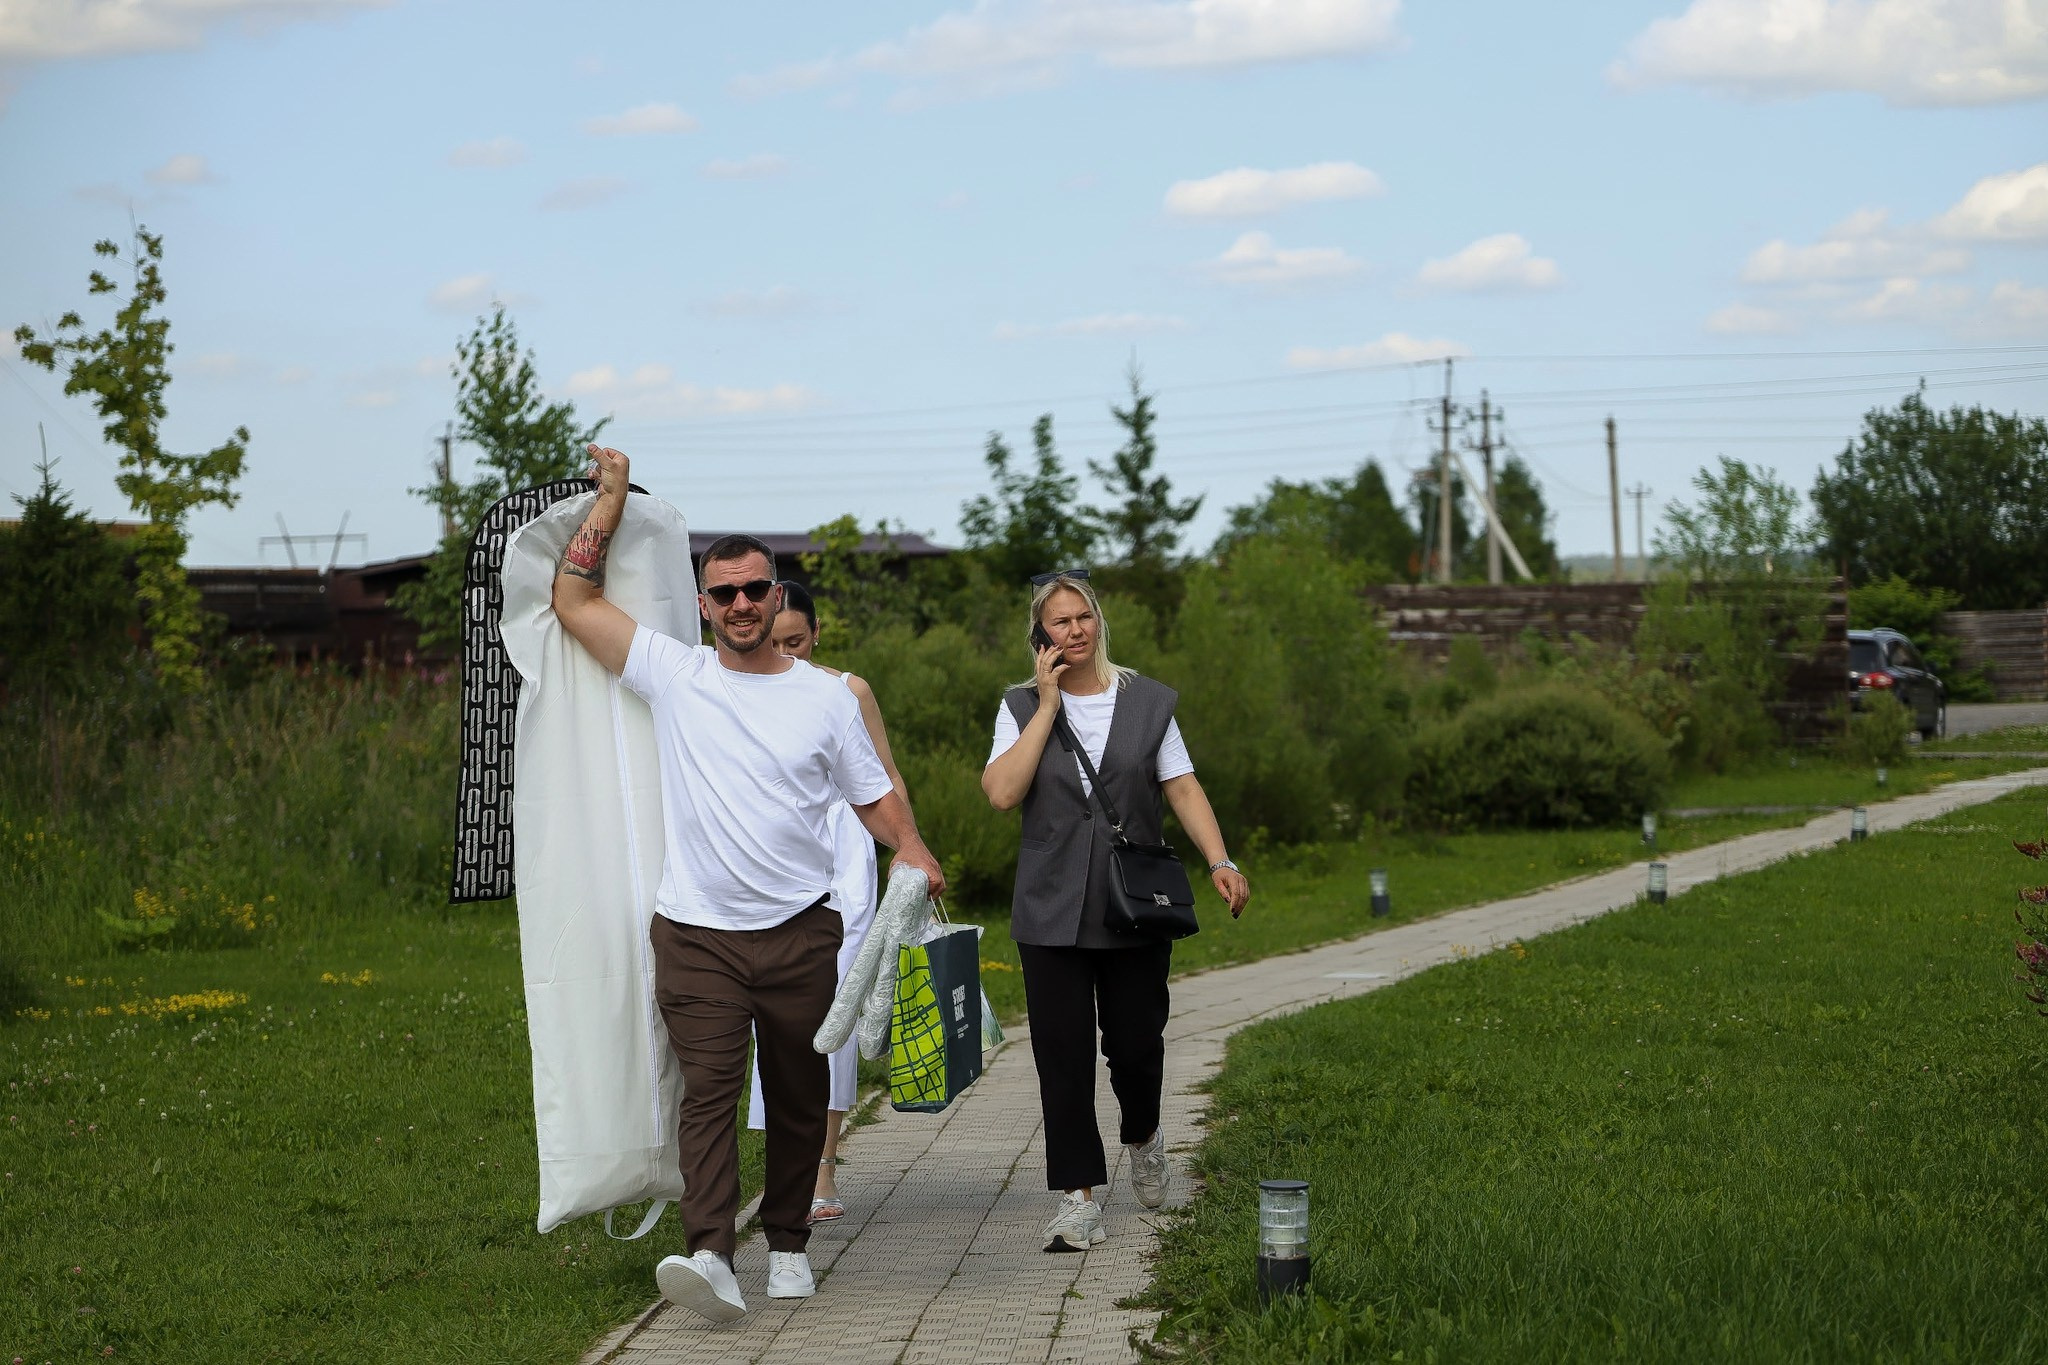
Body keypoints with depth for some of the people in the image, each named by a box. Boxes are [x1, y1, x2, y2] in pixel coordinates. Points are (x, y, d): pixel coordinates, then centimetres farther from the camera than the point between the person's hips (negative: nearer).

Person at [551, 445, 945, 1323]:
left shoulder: (826, 697, 6)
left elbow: (874, 795, 10)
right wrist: (612, 497, 5)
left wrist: (912, 851, -10)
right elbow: (575, 602, 4)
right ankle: (709, 1256, -25)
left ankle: (787, 1242, 22)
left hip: (800, 933, 2)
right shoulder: (673, 676, 3)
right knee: (709, 1088, -14)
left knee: (799, 1095, 9)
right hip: (697, 932, -2)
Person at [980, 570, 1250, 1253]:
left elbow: (1182, 787, 3)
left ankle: (1143, 1134, 36)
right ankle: (1079, 1196, 4)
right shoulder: (1021, 708, 3)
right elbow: (1002, 792, -11)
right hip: (1052, 911, 0)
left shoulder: (1148, 702, 6)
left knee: (1135, 1041, 2)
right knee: (1062, 1052, -3)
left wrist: (1218, 861, -11)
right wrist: (1048, 706, -10)